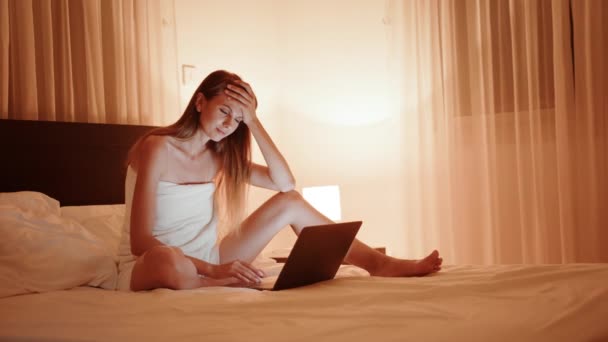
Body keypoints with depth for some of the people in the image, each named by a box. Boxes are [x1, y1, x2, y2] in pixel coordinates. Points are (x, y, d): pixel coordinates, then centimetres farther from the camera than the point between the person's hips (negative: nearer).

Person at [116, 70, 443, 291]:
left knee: (290, 202, -2)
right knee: (167, 260, -46)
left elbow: (285, 183, -4)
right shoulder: (157, 147, -15)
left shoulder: (220, 155, 7)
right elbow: (141, 241, -23)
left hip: (206, 262, 6)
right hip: (150, 267, -6)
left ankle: (379, 262, -2)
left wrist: (253, 122, -9)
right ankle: (235, 286, -19)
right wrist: (214, 270, -32)